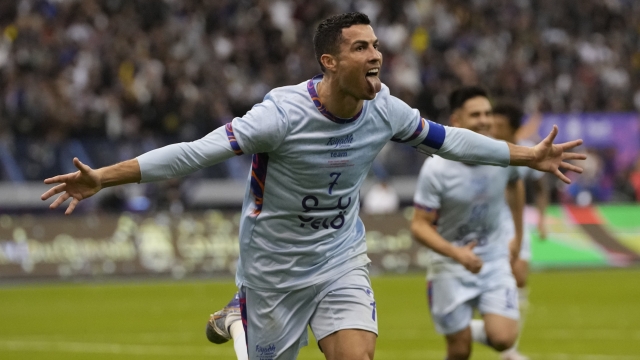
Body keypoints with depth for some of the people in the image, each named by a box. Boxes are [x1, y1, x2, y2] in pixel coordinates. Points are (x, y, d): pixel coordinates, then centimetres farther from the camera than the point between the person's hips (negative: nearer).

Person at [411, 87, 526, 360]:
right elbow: (420, 226, -17)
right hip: (450, 268, -3)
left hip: (494, 259, 3)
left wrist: (518, 235, 20)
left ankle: (480, 331, 21)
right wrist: (456, 253, -32)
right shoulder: (436, 169, -20)